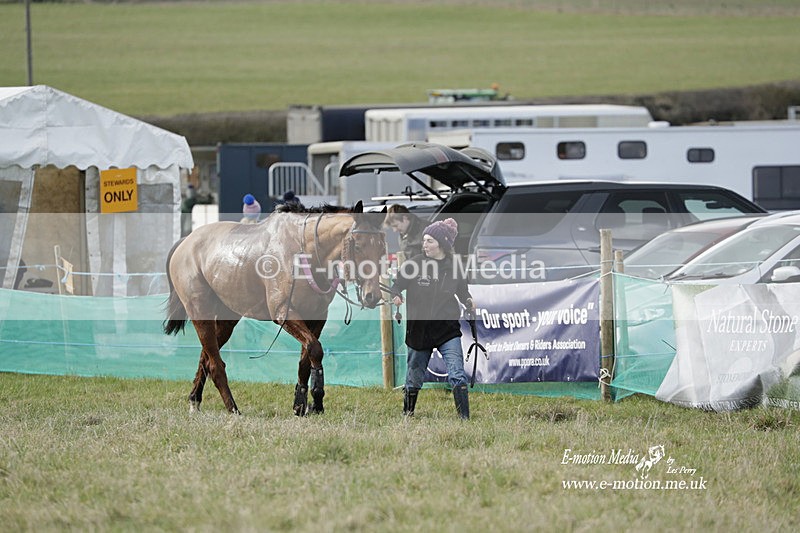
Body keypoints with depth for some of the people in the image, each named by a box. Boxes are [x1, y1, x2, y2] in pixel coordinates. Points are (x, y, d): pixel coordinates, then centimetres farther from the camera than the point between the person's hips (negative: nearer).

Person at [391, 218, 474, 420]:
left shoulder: (454, 266, -3)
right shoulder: (414, 264, -7)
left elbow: (462, 290, 13)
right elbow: (397, 285, 0)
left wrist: (468, 301, -7)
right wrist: (396, 297, -21)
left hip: (448, 329, 0)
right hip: (419, 330, 1)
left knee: (457, 377, -11)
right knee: (414, 379, 13)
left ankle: (464, 418, -8)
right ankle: (407, 416, 31)